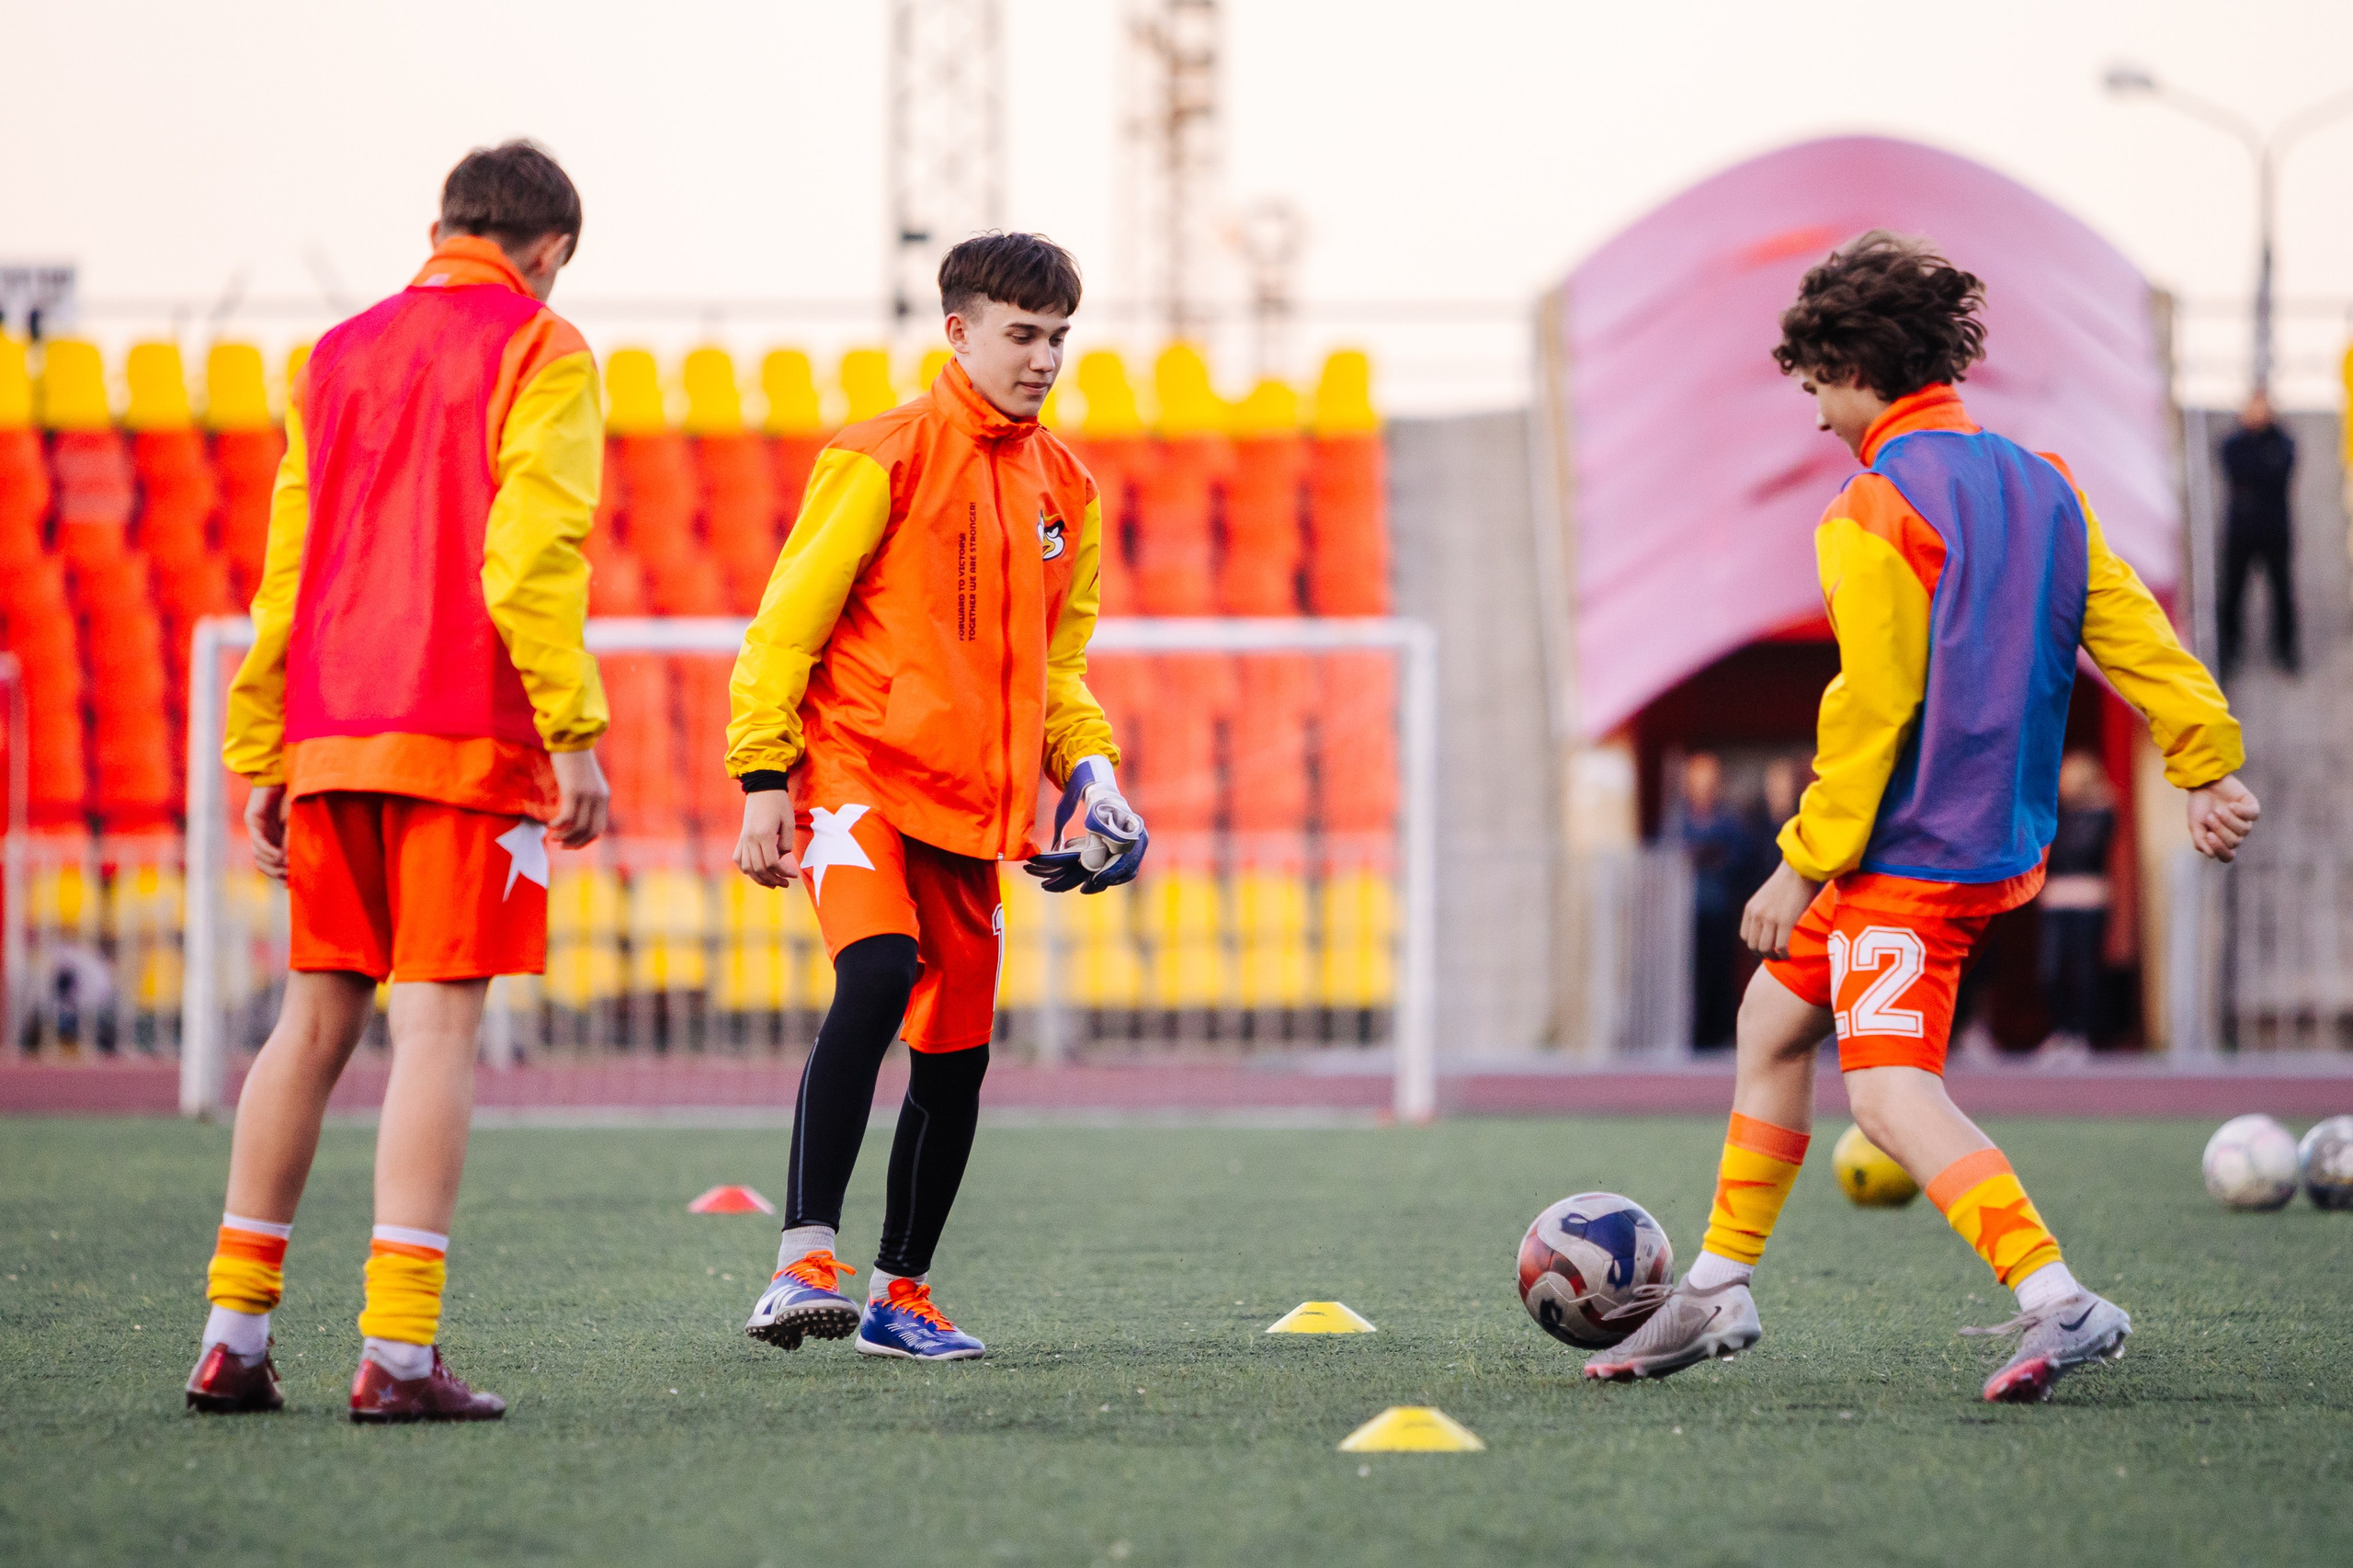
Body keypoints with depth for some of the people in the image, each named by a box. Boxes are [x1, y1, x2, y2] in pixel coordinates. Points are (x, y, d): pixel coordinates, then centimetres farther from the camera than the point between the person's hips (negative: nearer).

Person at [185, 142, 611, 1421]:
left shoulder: (338, 357, 17)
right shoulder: (539, 354, -1)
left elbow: (283, 575, 17)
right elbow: (530, 557, -12)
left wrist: (261, 762, 20)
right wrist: (573, 736, -12)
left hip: (331, 742, 6)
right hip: (467, 741, -6)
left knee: (314, 1020, 12)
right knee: (436, 1025, -7)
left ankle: (235, 1334, 11)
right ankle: (398, 1352, -13)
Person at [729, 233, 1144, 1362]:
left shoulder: (1064, 488, 14)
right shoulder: (885, 457, -6)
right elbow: (786, 622, -5)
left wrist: (1089, 770, 7)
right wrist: (763, 778, -10)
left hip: (971, 800, 7)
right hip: (857, 770, -7)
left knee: (957, 1049, 6)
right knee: (879, 973, -28)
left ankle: (900, 1295, 22)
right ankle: (805, 1259, -30)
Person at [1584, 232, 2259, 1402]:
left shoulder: (1874, 513, -15)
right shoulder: (2038, 484, 9)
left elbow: (1873, 703, -18)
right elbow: (2131, 632, 7)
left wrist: (1806, 862, -12)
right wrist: (2207, 763, 9)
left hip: (1914, 854, -10)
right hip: (2004, 837, 10)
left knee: (1892, 1095, -17)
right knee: (1774, 1017, 21)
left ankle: (2058, 1303, -30)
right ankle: (1719, 1290, 27)